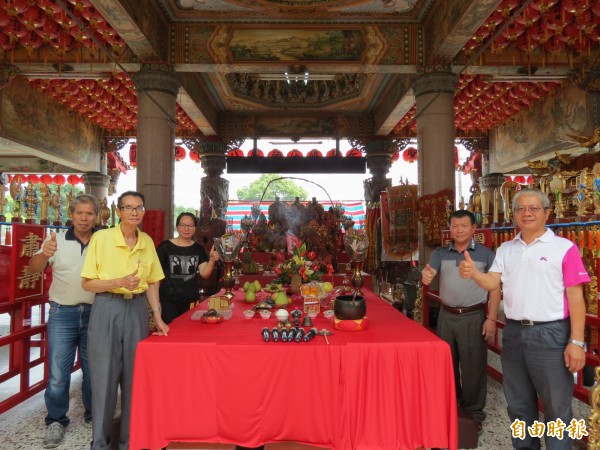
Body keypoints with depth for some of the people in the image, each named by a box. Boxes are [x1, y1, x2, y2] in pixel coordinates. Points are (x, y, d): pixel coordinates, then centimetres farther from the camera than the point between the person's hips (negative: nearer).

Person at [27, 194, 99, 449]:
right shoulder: (57, 241, 0)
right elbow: (32, 269, -8)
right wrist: (44, 255, -31)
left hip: (95, 313, 1)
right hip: (63, 313, -1)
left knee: (93, 369, 12)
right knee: (57, 372, 2)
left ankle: (93, 415, 30)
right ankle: (56, 421, 21)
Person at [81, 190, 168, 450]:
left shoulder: (147, 241, 5)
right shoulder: (101, 237, -8)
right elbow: (87, 283, -7)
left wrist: (157, 316, 4)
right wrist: (120, 282, -22)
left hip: (137, 310, 4)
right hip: (107, 310, -3)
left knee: (135, 376, 10)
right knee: (104, 376, 5)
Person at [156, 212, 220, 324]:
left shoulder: (198, 249, 6)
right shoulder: (165, 246, -6)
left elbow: (204, 274, 1)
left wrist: (212, 260, -16)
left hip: (190, 301, 3)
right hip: (168, 300, -3)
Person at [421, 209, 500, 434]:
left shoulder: (485, 254, -3)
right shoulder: (440, 253, 5)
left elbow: (495, 288, -3)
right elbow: (428, 273, -9)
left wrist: (491, 319, -9)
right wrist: (426, 275, -34)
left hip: (473, 316, -3)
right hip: (446, 315, 3)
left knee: (473, 365, 5)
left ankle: (474, 411, 23)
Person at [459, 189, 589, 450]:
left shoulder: (564, 248, -6)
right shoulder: (505, 249, 8)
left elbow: (575, 297, -8)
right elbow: (492, 283, 0)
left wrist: (577, 341, -12)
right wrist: (474, 274, -22)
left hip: (550, 335, -5)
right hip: (513, 333, 5)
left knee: (556, 407, 8)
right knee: (518, 404, 19)